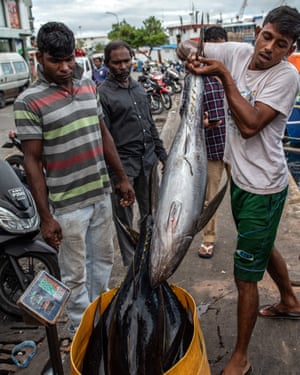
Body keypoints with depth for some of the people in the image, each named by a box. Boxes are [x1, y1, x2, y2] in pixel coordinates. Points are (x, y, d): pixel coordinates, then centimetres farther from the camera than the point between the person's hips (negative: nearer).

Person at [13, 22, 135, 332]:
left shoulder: (89, 88, 5)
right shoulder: (29, 102, -13)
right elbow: (32, 161, -13)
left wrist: (122, 178, 14)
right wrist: (45, 217, -14)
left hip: (101, 194, 7)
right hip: (67, 204, -6)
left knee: (103, 260, 21)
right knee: (76, 275, 8)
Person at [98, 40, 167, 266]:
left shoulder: (138, 88, 13)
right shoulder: (103, 94, -9)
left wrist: (162, 153, 18)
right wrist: (114, 173, -17)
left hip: (148, 161, 7)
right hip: (123, 165, -6)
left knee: (151, 213, 16)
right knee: (124, 219, 5)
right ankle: (131, 263, 21)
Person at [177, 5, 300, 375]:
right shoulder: (238, 53, -1)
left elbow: (250, 125, -29)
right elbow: (186, 47, 4)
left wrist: (224, 75, -27)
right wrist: (191, 52, -19)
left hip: (262, 187, -8)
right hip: (240, 177, 8)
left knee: (245, 273, 0)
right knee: (262, 247, 28)